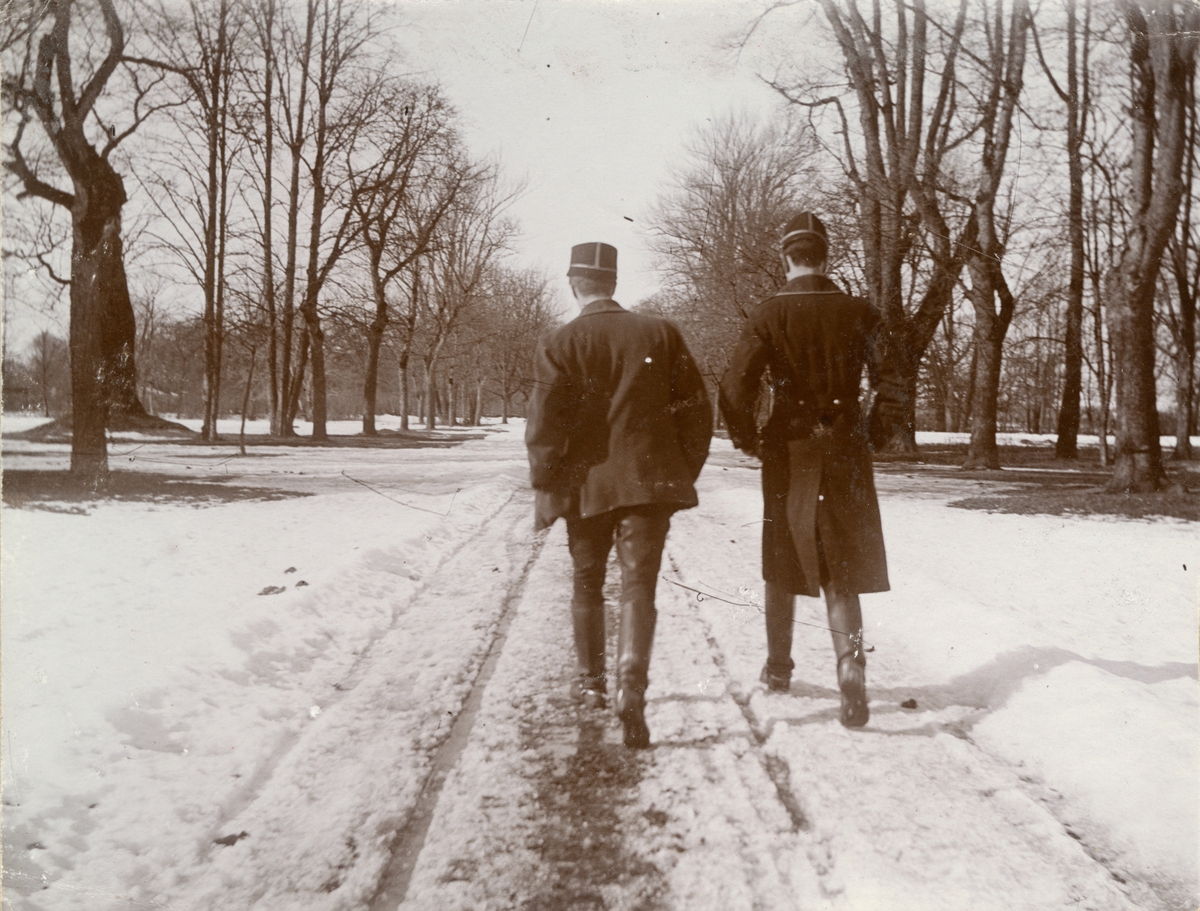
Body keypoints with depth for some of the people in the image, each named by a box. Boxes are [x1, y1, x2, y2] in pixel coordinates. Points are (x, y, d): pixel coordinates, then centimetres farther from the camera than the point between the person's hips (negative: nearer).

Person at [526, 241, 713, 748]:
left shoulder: (559, 345, -5)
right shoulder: (660, 333, 2)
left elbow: (545, 426, -9)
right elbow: (695, 408, 3)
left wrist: (545, 488, 1)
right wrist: (686, 472, 11)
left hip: (587, 483, 0)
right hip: (650, 480, 0)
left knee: (588, 583, 18)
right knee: (639, 585, -1)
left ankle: (592, 682, 32)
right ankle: (631, 688, -18)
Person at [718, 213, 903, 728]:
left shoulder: (769, 315, -7)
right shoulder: (857, 313, -1)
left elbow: (735, 388, -14)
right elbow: (891, 381, -3)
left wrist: (749, 440, 1)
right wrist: (873, 435, 10)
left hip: (788, 455, -1)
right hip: (844, 454, 1)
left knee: (783, 564, 15)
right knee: (841, 569, 6)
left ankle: (778, 668, 27)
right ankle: (850, 661, -16)